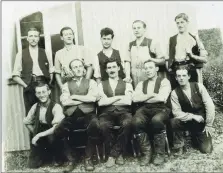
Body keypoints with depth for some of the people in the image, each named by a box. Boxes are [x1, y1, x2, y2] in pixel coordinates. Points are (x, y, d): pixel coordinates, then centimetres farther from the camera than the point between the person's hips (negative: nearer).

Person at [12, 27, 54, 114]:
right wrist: (25, 85, -5)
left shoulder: (45, 53, 12)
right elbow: (15, 75, 6)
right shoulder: (21, 54, 8)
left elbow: (51, 71, 10)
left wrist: (48, 84, -3)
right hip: (29, 88, -1)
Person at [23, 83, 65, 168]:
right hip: (40, 140, 5)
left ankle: (57, 156, -6)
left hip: (54, 137, -5)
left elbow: (57, 127, -28)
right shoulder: (35, 106, -1)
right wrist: (36, 134, 4)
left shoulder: (56, 107, -18)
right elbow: (27, 122, 15)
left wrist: (39, 135, -27)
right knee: (32, 164, -4)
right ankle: (47, 153, 28)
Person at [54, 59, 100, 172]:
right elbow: (64, 102, -2)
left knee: (94, 127, -34)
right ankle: (71, 159, -4)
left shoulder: (91, 82, 14)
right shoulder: (66, 85, 17)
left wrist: (74, 96, 0)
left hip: (88, 114, -1)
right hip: (71, 116, 1)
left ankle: (88, 158, -11)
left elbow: (92, 98, -5)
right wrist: (85, 99, -4)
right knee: (58, 131, -28)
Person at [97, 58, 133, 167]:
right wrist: (119, 97, -1)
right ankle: (118, 154, -14)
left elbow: (128, 101, -2)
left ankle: (113, 154, -16)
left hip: (123, 112, 0)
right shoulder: (101, 85, 18)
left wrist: (109, 100, 0)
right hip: (107, 113, 0)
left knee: (127, 124, -36)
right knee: (103, 125, -35)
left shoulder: (127, 84, 16)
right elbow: (101, 102, 1)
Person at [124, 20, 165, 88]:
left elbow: (162, 60, -2)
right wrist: (128, 76, -7)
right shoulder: (131, 45, 10)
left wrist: (150, 59, -17)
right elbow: (127, 61, 6)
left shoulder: (151, 43, -3)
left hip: (148, 79, -3)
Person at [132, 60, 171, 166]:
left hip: (160, 109, -3)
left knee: (156, 120, -38)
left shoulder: (164, 81, 9)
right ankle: (146, 153, -12)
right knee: (136, 121, -31)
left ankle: (160, 153, -15)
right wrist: (152, 94, -3)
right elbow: (135, 98, 3)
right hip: (144, 109, 3)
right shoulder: (141, 84, 21)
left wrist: (144, 98, 0)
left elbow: (161, 98, -10)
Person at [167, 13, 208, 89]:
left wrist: (192, 55, -9)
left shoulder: (195, 39, 8)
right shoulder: (172, 40, 13)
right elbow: (168, 58, 13)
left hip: (192, 72, -1)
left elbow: (205, 59, 5)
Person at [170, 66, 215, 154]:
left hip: (202, 122, 0)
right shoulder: (175, 93, -11)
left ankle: (195, 137, 24)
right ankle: (178, 145, -5)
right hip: (188, 122, 0)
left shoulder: (198, 86, -10)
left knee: (206, 149, -10)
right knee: (173, 122, -31)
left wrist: (209, 125, -13)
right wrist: (193, 116, -22)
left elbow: (210, 105, -11)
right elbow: (176, 112, -14)